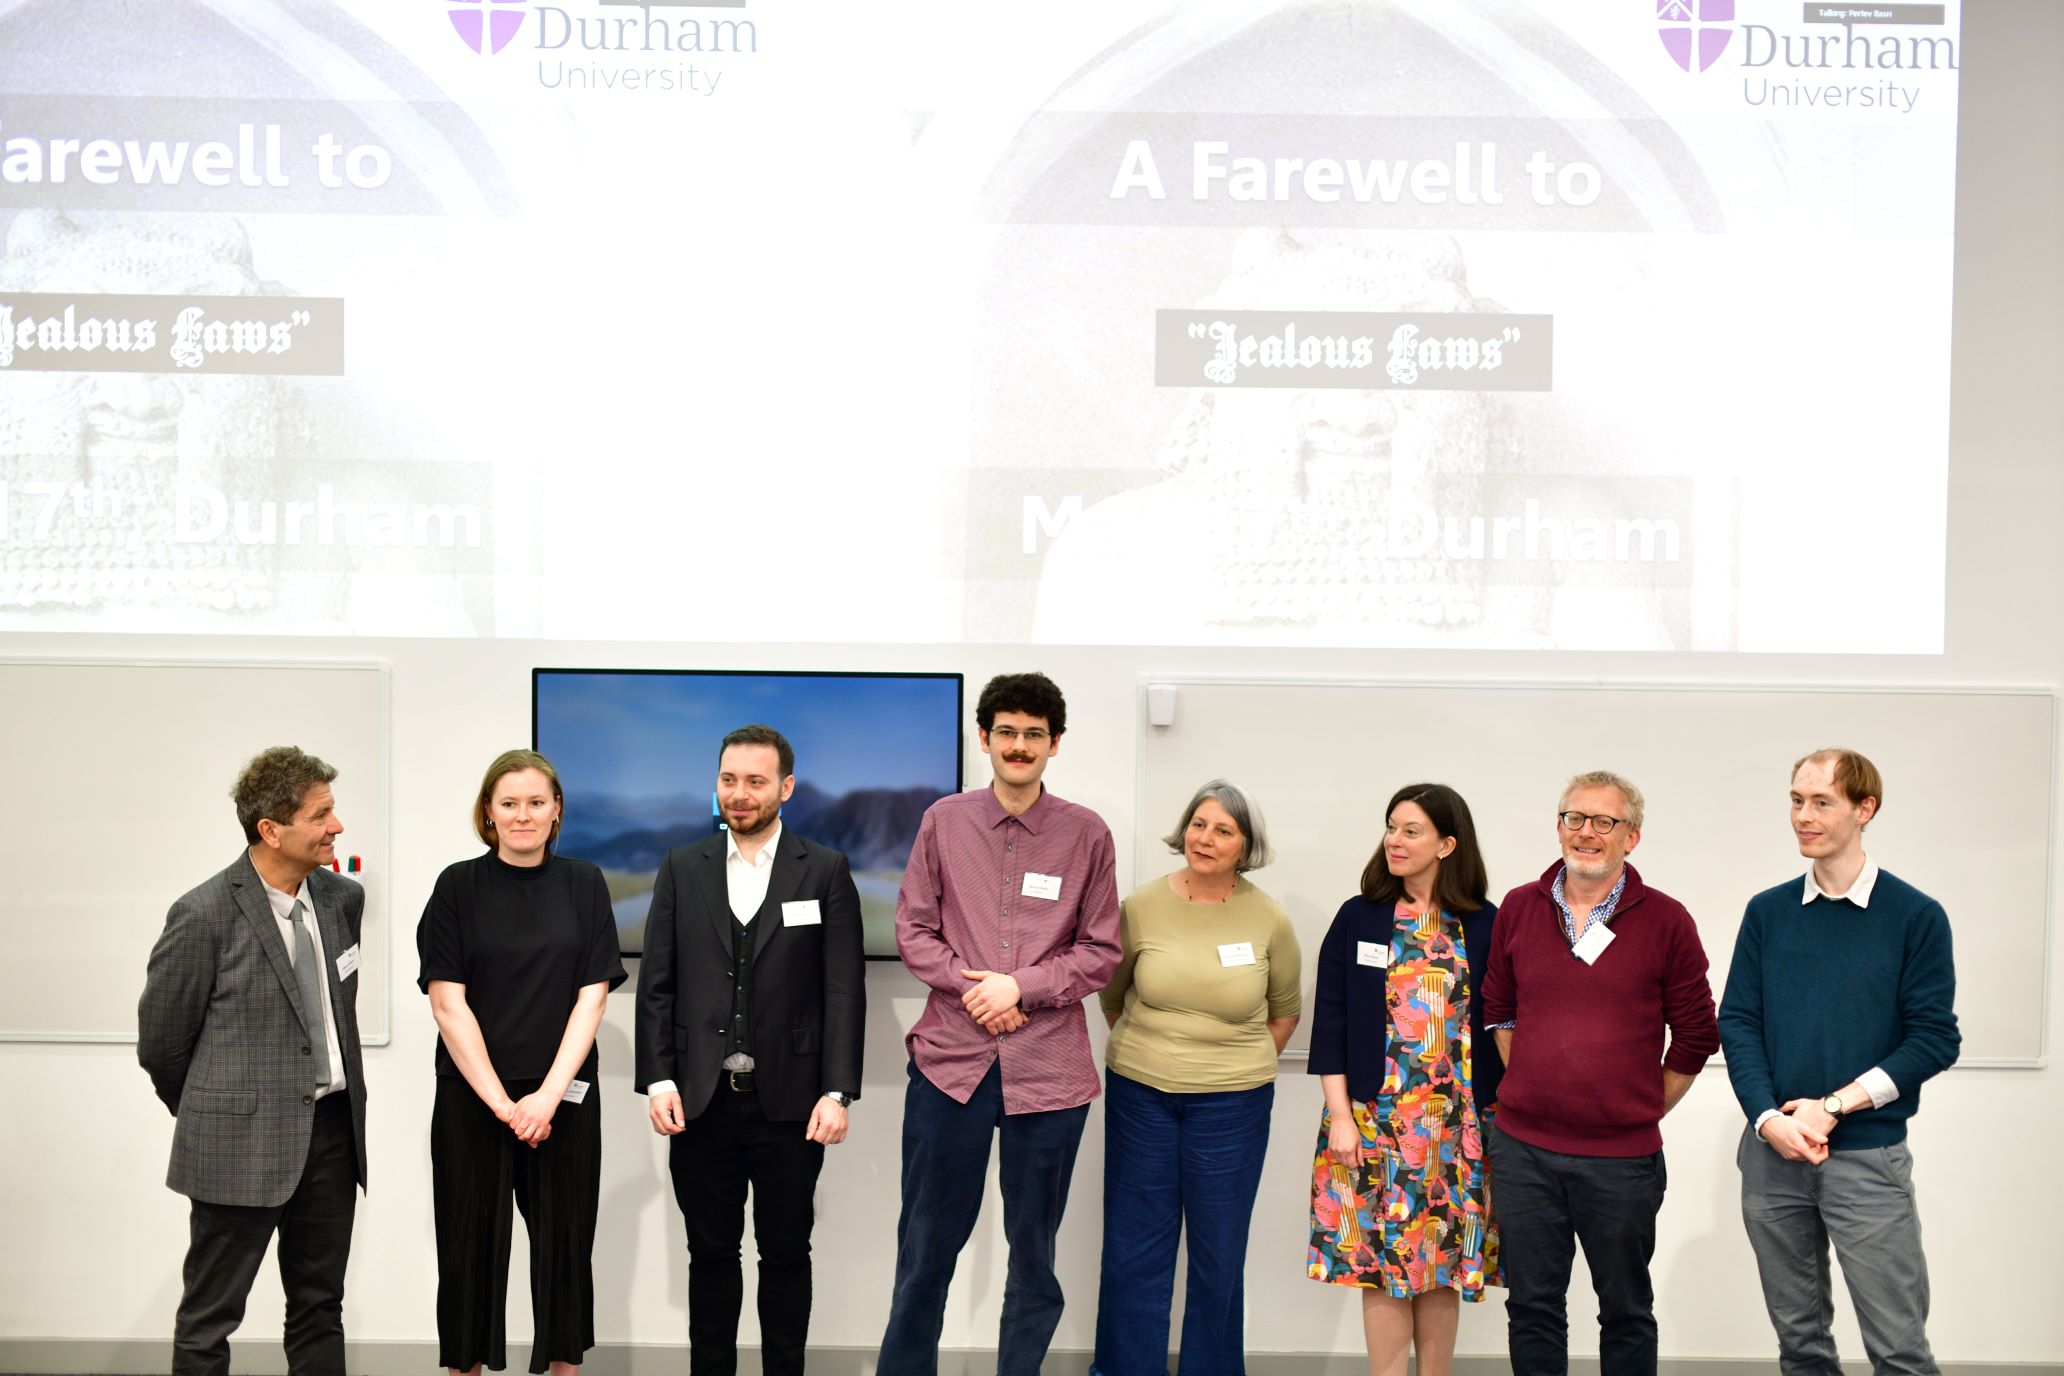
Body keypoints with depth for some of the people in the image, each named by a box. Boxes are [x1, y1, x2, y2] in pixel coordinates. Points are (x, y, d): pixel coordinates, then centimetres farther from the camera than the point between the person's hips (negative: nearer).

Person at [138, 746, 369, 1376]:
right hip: (243, 1143, -5)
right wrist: (206, 1117, 7)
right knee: (209, 1321, 9)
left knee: (320, 1308, 16)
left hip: (333, 1128, 5)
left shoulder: (343, 897, 3)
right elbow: (160, 1040, -4)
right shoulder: (204, 916, -15)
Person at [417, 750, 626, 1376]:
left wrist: (548, 1095, -12)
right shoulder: (458, 886, -1)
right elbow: (448, 1002, -5)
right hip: (471, 1096, -1)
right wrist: (500, 1102, -12)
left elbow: (592, 996, -1)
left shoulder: (584, 884, 3)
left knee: (565, 1242, 7)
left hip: (564, 1096, 1)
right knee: (471, 1247, 6)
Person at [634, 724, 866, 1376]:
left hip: (789, 1102, -1)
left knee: (786, 1253, 9)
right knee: (711, 1252, 11)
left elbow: (844, 989, -4)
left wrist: (837, 1092, -10)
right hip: (700, 1101, 2)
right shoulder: (682, 868, 6)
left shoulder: (826, 871, 0)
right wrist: (658, 1080, -4)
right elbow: (656, 983, 4)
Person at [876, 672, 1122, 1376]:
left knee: (1035, 1252, 11)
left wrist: (1021, 986, -10)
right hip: (949, 1060, 0)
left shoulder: (1088, 835, 1)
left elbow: (1101, 951, 2)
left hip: (1048, 1070, 0)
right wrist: (970, 984, -10)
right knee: (927, 1242, 10)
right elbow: (912, 930, 5)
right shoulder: (943, 821, 4)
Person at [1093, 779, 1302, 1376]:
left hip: (1233, 1106, 0)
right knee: (1134, 1246, 9)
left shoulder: (1269, 920, -5)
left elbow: (1286, 1011, 11)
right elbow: (1111, 996, 10)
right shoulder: (1141, 906, -5)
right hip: (1139, 1096, 0)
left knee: (1219, 1254, 10)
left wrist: (1247, 1069, 8)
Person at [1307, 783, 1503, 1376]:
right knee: (1380, 1260, 2)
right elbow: (1330, 1022, 0)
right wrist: (1340, 1116, -5)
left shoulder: (1485, 925, 1)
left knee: (1444, 1262, 6)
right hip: (1373, 1119, 0)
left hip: (1458, 1123, 0)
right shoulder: (1358, 917, 2)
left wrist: (1500, 1119, 1)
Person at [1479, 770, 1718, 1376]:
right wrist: (1529, 1086, 10)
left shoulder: (1666, 920, -6)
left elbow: (1696, 1035, 2)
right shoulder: (1517, 909, 2)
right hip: (1524, 1149, 2)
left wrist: (1647, 1107, 2)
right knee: (1532, 1305, 12)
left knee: (1626, 1311, 14)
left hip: (1624, 1156, -2)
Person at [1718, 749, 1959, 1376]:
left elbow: (1935, 1039, -6)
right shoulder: (1767, 912, 6)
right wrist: (1769, 1118, -11)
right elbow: (1737, 1021, 3)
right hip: (1771, 1154, 3)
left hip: (1868, 1157, -3)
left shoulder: (1916, 915, -3)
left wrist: (1833, 1107, -14)